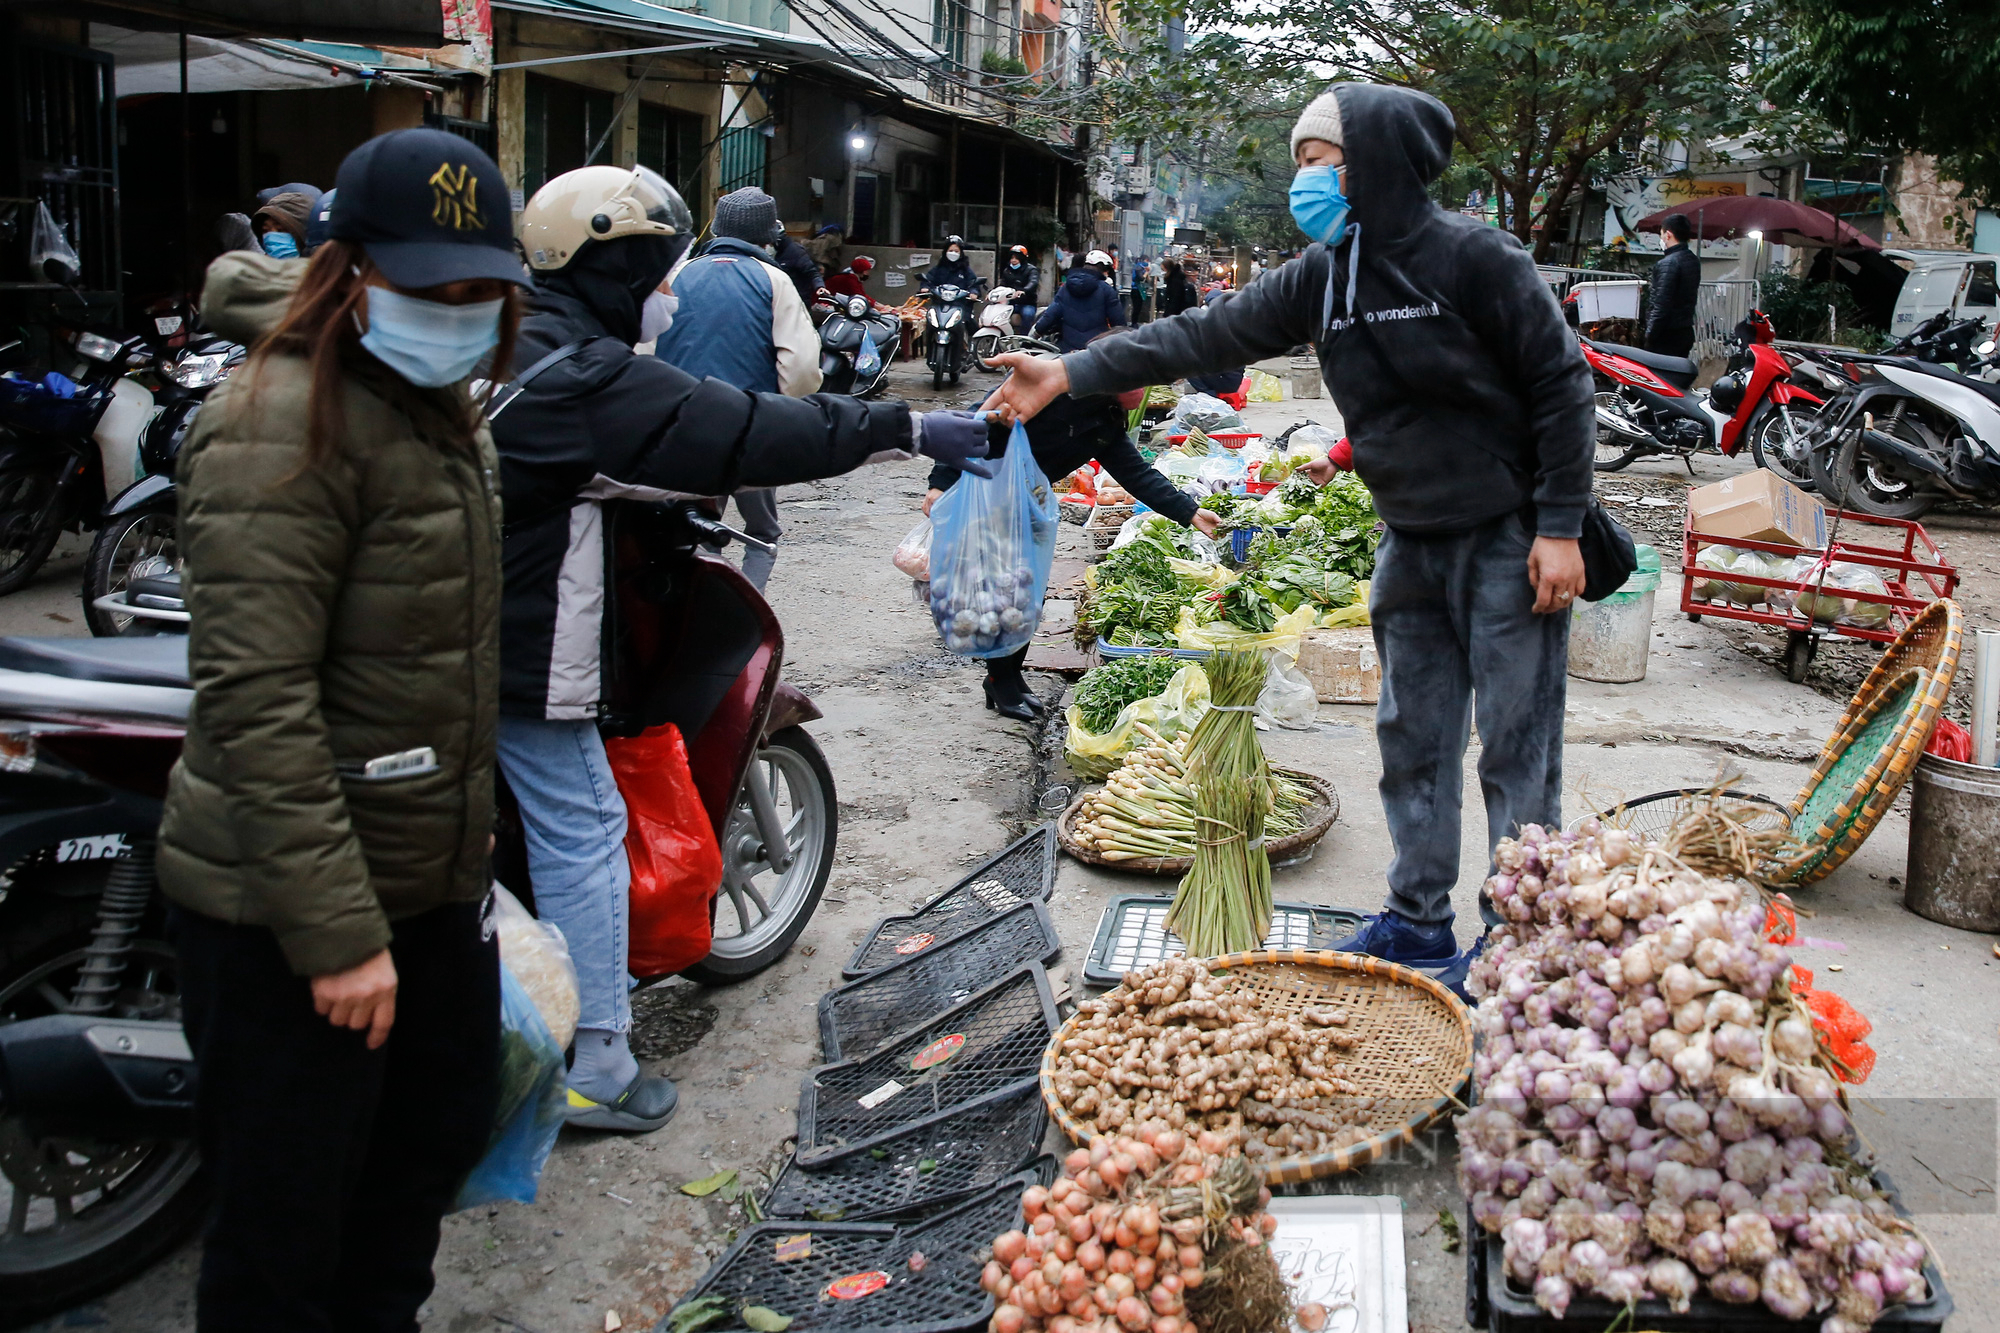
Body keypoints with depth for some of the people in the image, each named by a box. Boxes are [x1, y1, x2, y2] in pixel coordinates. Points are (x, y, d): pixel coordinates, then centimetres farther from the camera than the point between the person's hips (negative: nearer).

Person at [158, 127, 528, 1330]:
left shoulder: (443, 410, 12)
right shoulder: (285, 422, -19)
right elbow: (257, 698, -25)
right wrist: (334, 930, -25)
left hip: (435, 877, 9)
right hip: (289, 909, -9)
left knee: (441, 1136, 23)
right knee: (286, 1225, 5)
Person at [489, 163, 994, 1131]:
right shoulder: (583, 378, -20)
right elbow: (746, 432, -23)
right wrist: (910, 429, -19)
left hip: (455, 639, 10)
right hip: (528, 654, -10)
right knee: (582, 833, 0)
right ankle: (595, 1069, 9)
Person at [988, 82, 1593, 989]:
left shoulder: (1473, 257, -14)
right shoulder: (1322, 276, 5)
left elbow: (1561, 384, -12)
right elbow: (1210, 336, 0)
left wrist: (1560, 529, -15)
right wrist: (1072, 374, -8)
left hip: (1509, 540, -6)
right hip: (1412, 545, 7)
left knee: (1516, 747, 1)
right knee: (1413, 741, 11)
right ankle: (1417, 923, 24)